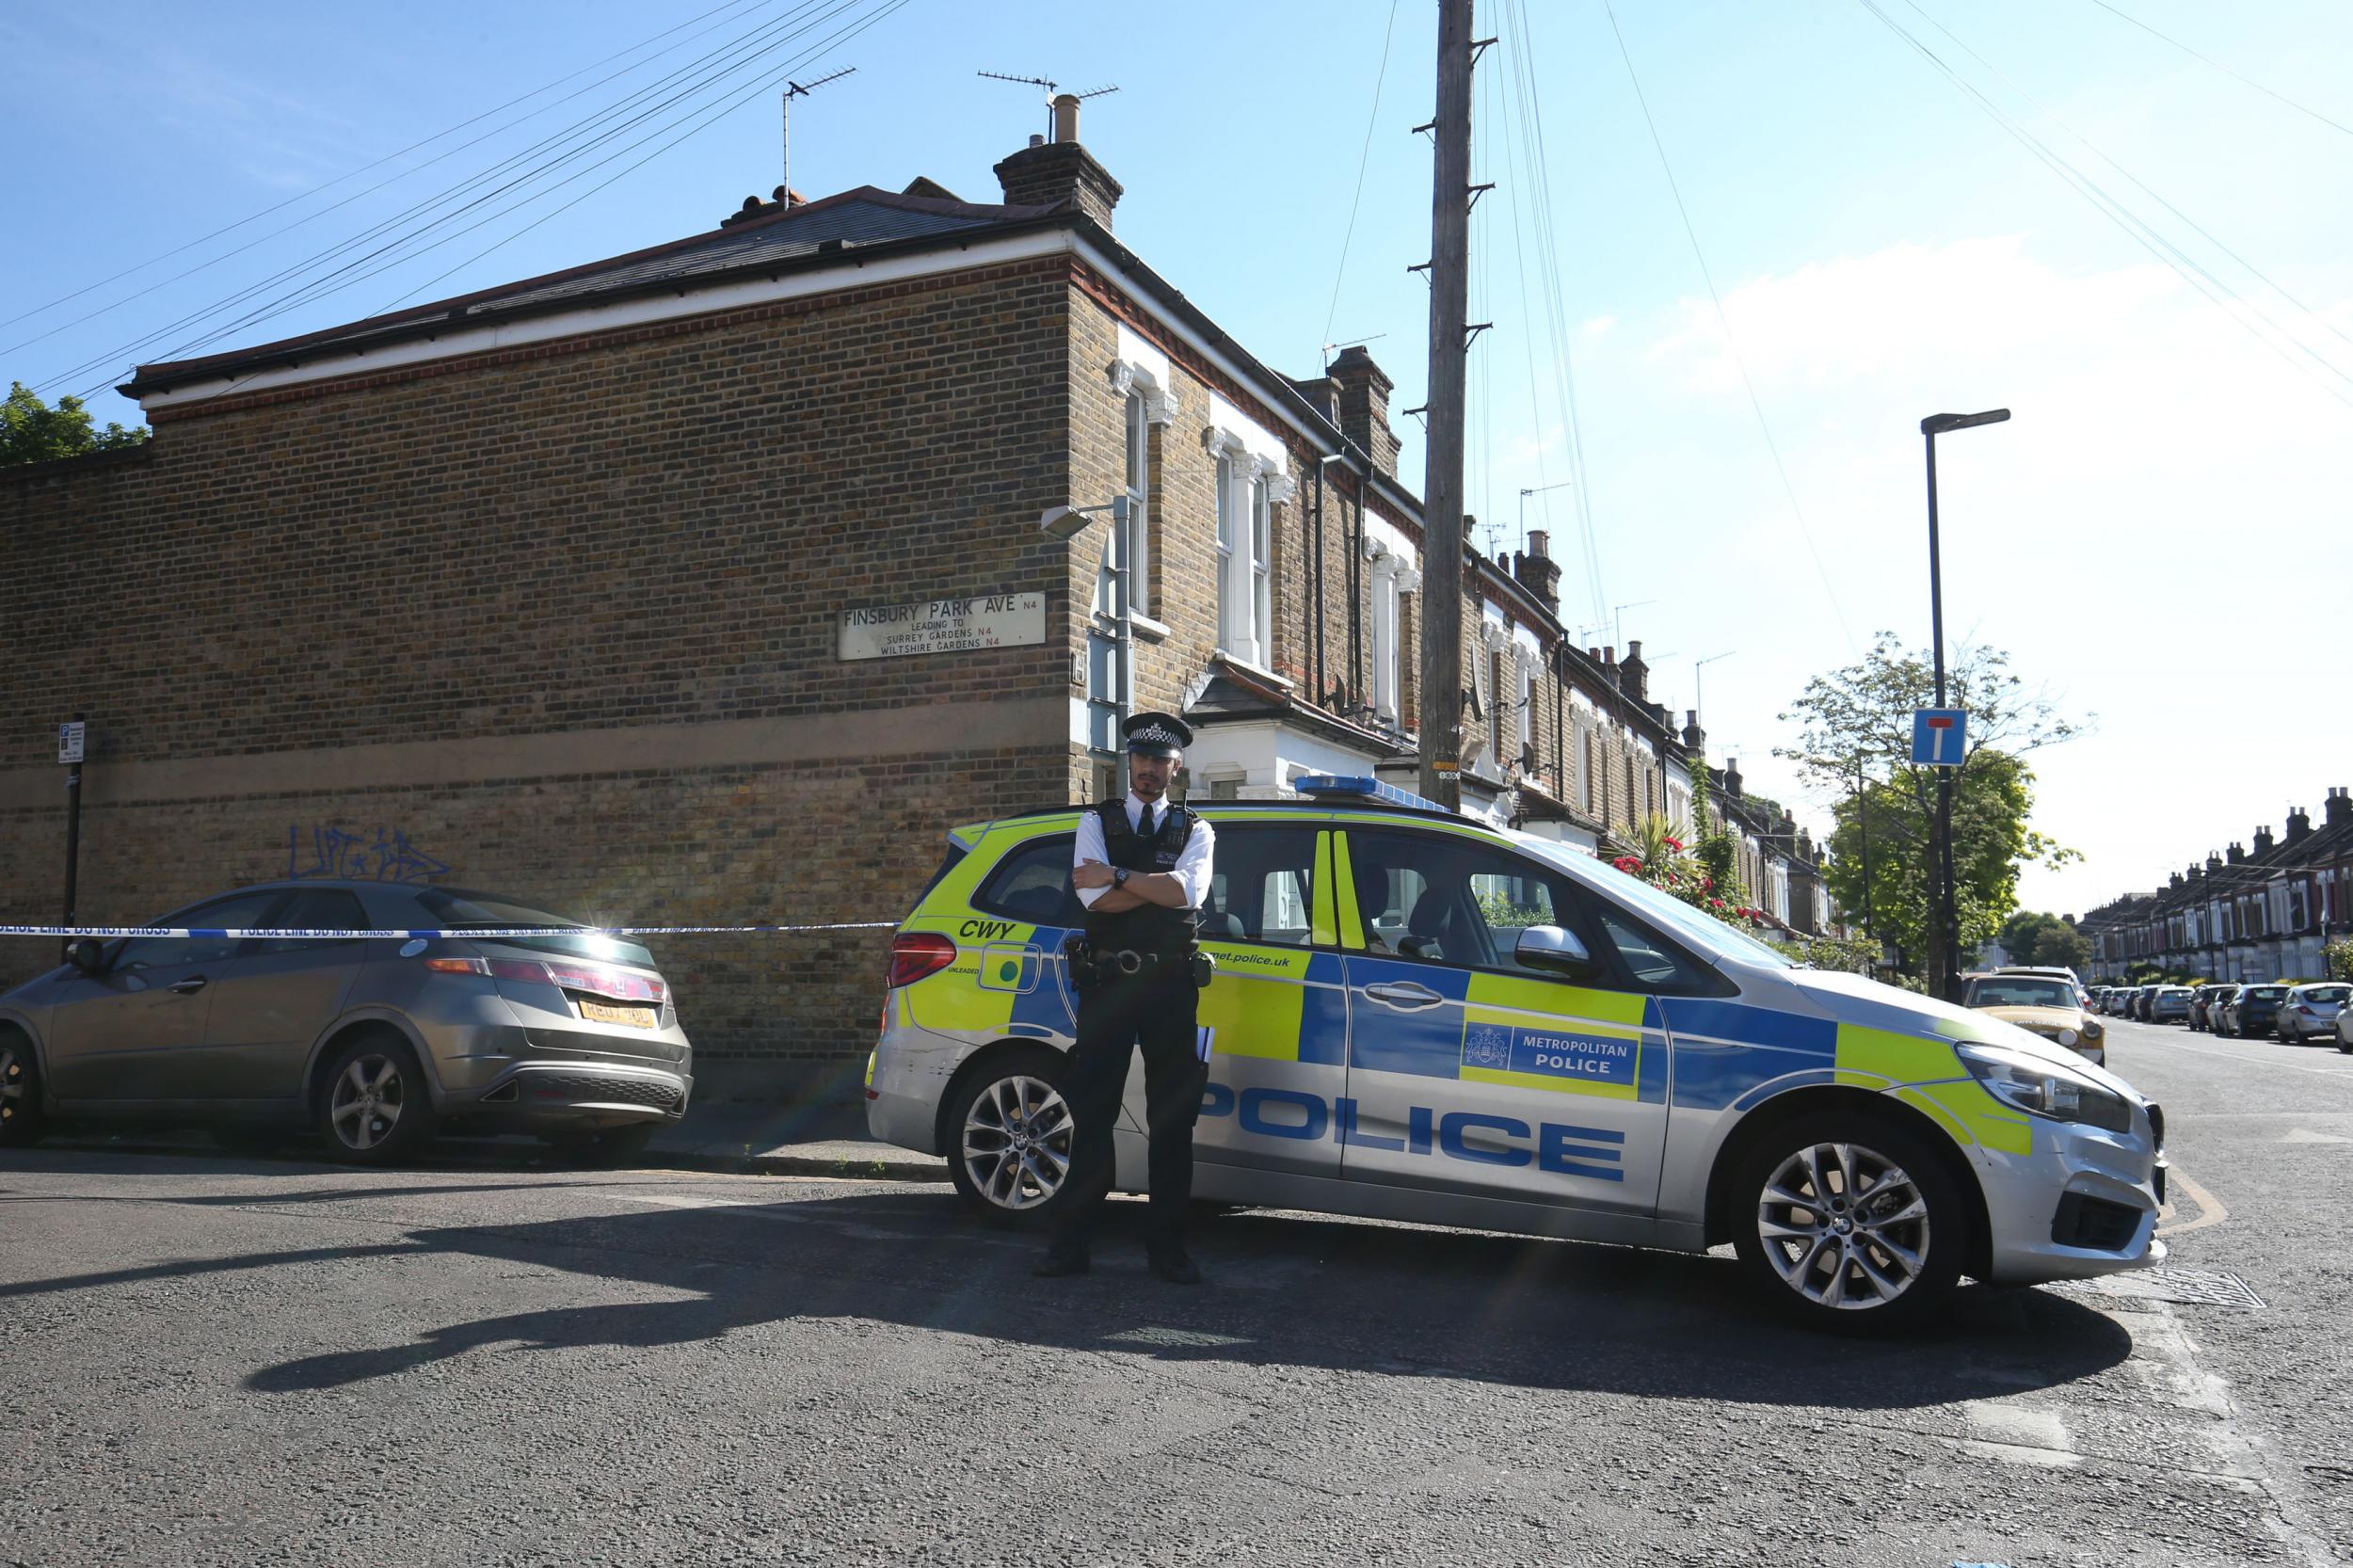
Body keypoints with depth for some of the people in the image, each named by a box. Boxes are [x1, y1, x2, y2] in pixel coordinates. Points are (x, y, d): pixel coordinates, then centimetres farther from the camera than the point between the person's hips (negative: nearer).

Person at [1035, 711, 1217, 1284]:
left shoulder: (1195, 830, 9)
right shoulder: (1097, 822, 9)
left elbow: (1189, 891, -12)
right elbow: (1094, 897, -8)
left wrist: (1116, 876, -13)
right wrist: (1161, 885, -10)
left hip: (1171, 987, 1)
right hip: (1106, 983, 0)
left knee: (1173, 1118, 4)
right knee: (1092, 1113, 1)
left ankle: (1167, 1245, 13)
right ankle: (1072, 1242, 8)